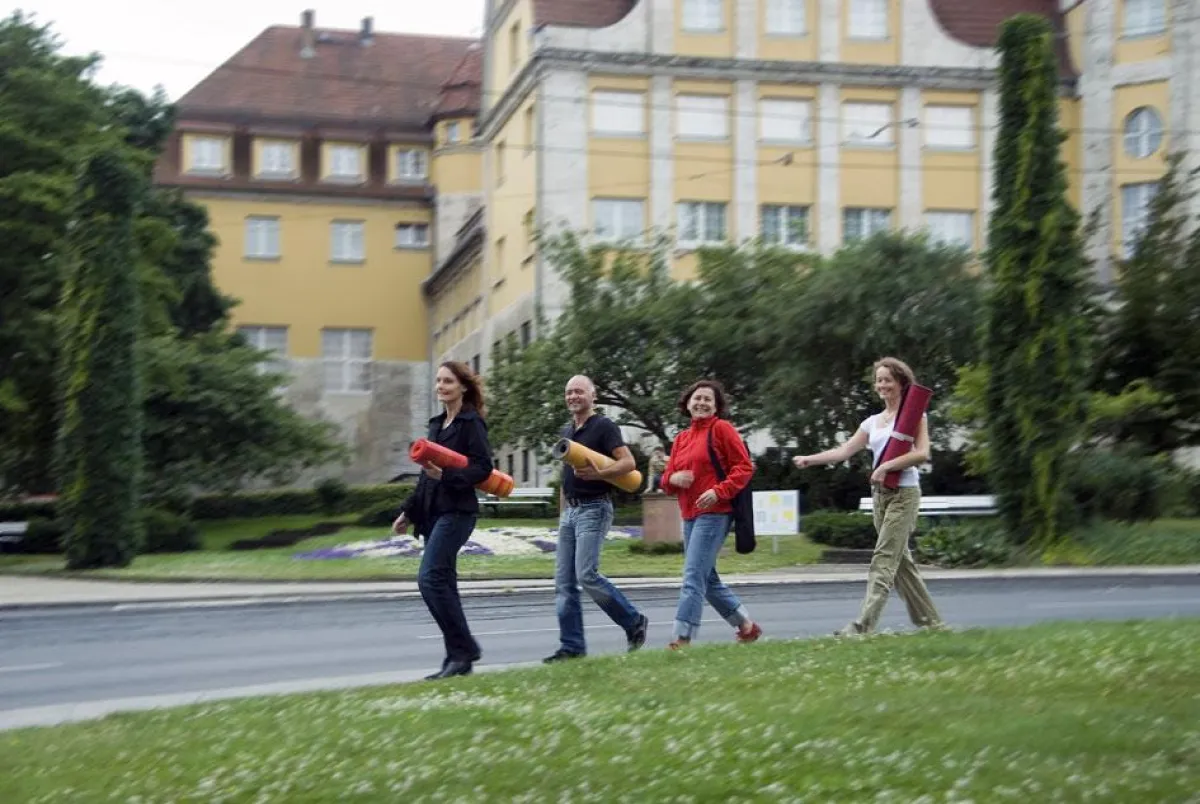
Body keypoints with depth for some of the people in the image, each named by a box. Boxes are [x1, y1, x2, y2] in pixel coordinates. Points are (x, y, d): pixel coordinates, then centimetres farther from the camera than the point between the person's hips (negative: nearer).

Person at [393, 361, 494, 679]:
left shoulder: (471, 423, -6)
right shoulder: (437, 424, 18)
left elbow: (483, 467, -15)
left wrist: (446, 475, -27)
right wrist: (409, 511, 23)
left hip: (456, 511, -9)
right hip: (433, 511, 9)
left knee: (431, 579, -16)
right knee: (443, 583, 5)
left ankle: (463, 651, -9)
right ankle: (459, 658, 9)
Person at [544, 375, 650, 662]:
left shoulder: (604, 426, -6)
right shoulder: (566, 431, 17)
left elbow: (628, 462, -15)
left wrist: (598, 473, -30)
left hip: (594, 509, -8)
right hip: (570, 510, 8)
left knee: (587, 575, -17)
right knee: (564, 583, 2)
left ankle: (634, 622, 0)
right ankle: (572, 646, 4)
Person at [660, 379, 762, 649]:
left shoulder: (721, 428, -3)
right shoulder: (681, 439, 16)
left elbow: (745, 467, -8)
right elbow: (666, 481, 17)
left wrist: (719, 491, -20)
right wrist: (673, 478, -7)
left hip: (714, 514, -8)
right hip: (689, 516, 8)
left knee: (694, 577, -14)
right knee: (707, 579, 13)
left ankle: (682, 640, -16)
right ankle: (747, 626, 27)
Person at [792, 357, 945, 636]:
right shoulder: (873, 422, 16)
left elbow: (922, 453, -14)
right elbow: (844, 450, 9)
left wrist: (885, 467, -19)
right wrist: (809, 459, -4)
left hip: (904, 493, -8)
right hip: (880, 494, 8)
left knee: (883, 560, -14)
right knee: (900, 561, 9)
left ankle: (863, 625, -22)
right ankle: (929, 621, 18)